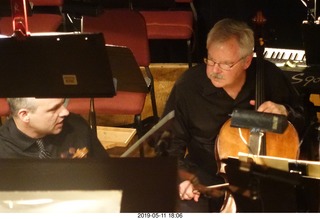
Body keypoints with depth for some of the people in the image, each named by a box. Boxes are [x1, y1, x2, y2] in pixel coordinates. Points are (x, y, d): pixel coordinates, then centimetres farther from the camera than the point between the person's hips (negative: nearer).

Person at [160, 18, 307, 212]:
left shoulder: (270, 77, -9)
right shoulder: (189, 85, -15)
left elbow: (304, 118, 7)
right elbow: (171, 141, -4)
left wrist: (284, 112, -15)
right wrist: (181, 177, -21)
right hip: (206, 183, -1)